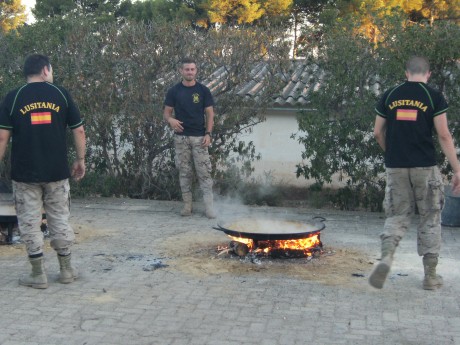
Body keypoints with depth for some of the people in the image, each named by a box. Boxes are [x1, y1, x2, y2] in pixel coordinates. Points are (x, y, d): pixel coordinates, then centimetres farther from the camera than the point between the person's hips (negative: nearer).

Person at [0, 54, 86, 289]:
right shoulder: (61, 94, 1)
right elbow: (79, 131, 1)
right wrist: (80, 160, 12)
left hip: (24, 173, -1)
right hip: (57, 172, 2)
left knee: (30, 223, 7)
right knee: (60, 220, 13)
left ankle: (38, 275, 10)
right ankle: (66, 270, 20)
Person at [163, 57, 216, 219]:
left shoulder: (203, 90, 2)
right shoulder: (174, 91, 3)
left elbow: (210, 113, 2)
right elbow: (166, 112, 5)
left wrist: (208, 134, -9)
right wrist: (171, 120, -19)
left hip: (199, 137, -1)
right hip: (181, 137, 1)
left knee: (204, 172, -5)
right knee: (184, 172, 6)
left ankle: (209, 206, -4)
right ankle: (187, 205, 14)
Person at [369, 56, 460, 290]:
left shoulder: (389, 96, 6)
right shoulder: (434, 97, -3)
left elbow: (378, 133, 9)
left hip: (396, 166, 2)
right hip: (425, 166, -2)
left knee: (397, 215, 12)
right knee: (430, 218, 10)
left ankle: (386, 257, -13)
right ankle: (430, 275, 15)